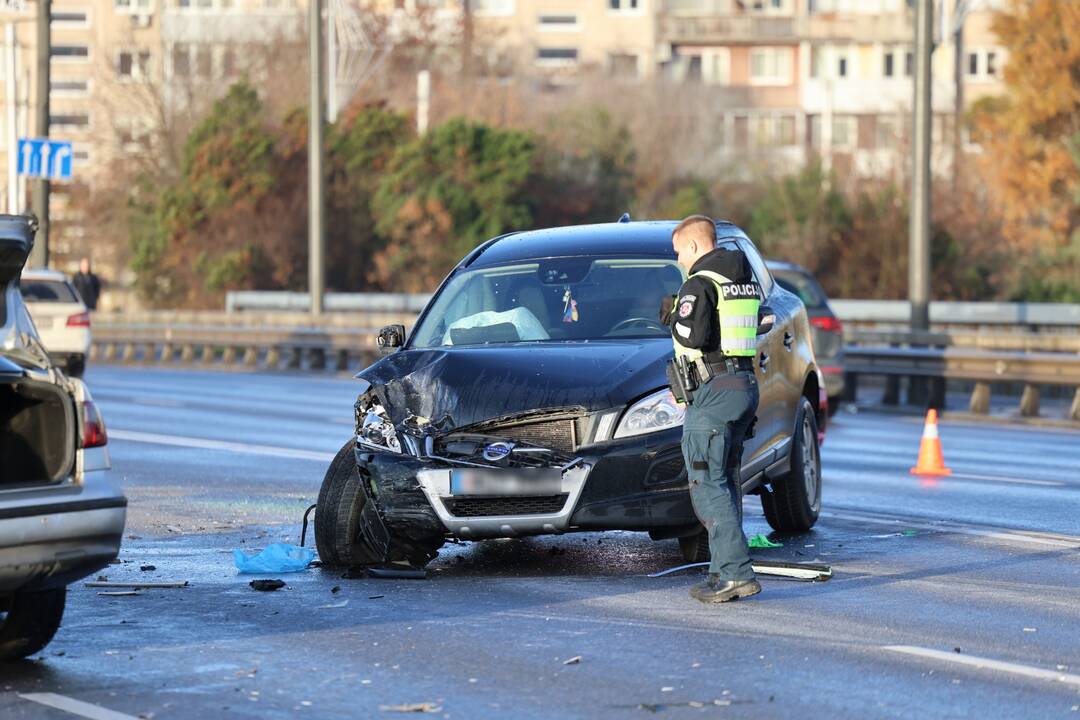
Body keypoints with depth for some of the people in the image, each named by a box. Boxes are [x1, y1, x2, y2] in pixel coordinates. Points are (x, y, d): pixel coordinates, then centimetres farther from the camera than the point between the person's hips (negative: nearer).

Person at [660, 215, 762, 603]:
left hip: (712, 391, -9)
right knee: (726, 481, 14)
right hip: (746, 384, 9)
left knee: (708, 485, -9)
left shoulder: (700, 283, -12)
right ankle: (725, 570, 15)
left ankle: (736, 573, -17)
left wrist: (675, 318, -2)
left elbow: (693, 335, -24)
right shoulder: (747, 278, 16)